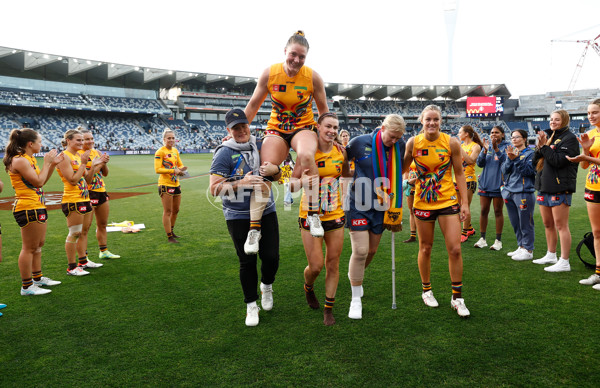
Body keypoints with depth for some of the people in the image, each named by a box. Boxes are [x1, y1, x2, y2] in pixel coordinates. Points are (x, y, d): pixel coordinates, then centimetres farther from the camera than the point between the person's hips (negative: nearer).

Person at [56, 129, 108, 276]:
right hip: (72, 200, -9)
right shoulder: (64, 157, -12)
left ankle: (83, 261, 28)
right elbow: (73, 180, -19)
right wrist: (83, 163, -17)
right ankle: (72, 267, 5)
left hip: (84, 199, 9)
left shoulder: (79, 155, 14)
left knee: (82, 232, 16)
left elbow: (87, 179, 14)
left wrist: (96, 165, 4)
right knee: (74, 234, -4)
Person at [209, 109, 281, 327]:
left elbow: (277, 176, 18)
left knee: (271, 257, 4)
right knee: (247, 261, 3)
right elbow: (214, 189, -14)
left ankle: (267, 286, 36)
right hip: (238, 217, -4)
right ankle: (251, 305, 22)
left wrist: (274, 168, -7)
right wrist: (241, 183, -27)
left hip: (266, 212, 4)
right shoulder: (224, 153, -9)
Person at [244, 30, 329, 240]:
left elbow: (323, 109, 4)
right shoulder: (269, 73, -5)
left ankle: (313, 213, -26)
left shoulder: (313, 77, -8)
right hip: (276, 128, 2)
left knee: (306, 156, -37)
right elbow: (253, 105, 4)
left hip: (304, 127, -1)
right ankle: (254, 227, -8)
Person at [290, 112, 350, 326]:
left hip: (335, 215, 4)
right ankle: (308, 288, 34)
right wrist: (301, 181, -30)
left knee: (333, 264, 7)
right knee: (315, 266, -3)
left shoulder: (340, 152, 1)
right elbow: (293, 182, -11)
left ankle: (329, 309, 24)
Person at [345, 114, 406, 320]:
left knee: (371, 250, 12)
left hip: (381, 207, 4)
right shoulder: (360, 142, -12)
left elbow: (398, 174, 12)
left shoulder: (400, 146, 0)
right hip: (358, 205, -4)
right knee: (360, 251, -10)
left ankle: (355, 275, 44)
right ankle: (356, 299, 7)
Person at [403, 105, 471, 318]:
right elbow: (402, 168, 10)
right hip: (423, 203, 1)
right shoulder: (413, 143, -4)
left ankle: (457, 297, 11)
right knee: (425, 248, 10)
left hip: (448, 202, 0)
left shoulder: (451, 143, -5)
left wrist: (465, 202, -2)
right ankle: (426, 290, 30)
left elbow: (459, 173, 1)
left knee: (455, 249, -4)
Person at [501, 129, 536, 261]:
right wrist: (509, 159, -12)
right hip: (509, 192, 7)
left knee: (525, 223, -2)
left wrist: (516, 159, -21)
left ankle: (528, 250, 7)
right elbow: (504, 170, 4)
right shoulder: (511, 152, 15)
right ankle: (521, 246, 25)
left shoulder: (530, 153, -3)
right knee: (515, 223, 13)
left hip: (524, 193, -6)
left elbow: (529, 170, -14)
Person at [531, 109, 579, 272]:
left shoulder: (569, 138, -6)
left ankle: (564, 262, -2)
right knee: (548, 224, 16)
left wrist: (544, 146, -12)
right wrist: (539, 148, -2)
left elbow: (559, 161, -17)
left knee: (561, 225, -6)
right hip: (544, 187, 8)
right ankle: (551, 255, 29)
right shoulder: (548, 136, 16)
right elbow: (535, 162, 14)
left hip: (560, 188, -8)